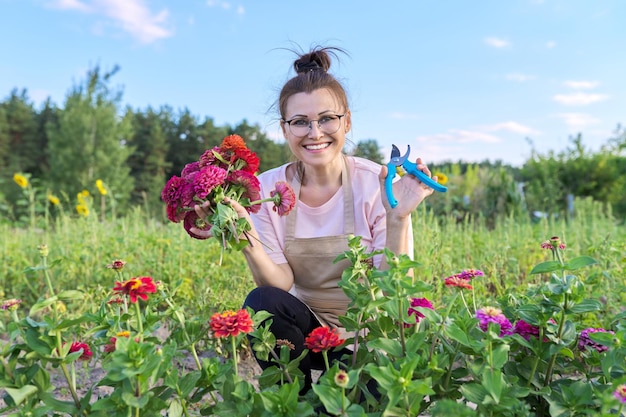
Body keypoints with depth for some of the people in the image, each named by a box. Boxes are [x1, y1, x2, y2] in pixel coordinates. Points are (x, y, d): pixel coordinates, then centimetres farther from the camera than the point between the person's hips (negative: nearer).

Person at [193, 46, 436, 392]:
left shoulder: (379, 185, -14)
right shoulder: (267, 190, -8)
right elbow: (282, 286, -13)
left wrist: (398, 220, -30)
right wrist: (247, 239, -29)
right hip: (307, 331, 3)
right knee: (261, 302, -27)